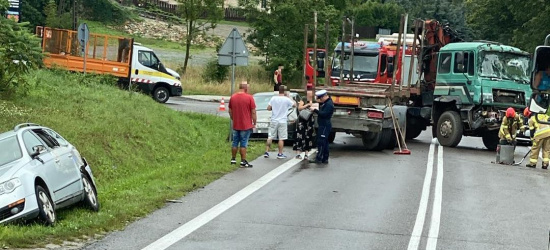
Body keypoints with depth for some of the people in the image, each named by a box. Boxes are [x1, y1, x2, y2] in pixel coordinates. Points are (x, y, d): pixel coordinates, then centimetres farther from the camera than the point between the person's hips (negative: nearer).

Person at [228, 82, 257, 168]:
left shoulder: (233, 97, 4)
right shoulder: (249, 97, -12)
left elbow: (230, 111, 12)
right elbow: (253, 112, -11)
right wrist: (254, 123, -1)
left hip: (235, 125, 5)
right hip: (246, 125, -5)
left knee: (235, 143, 15)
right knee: (243, 144, -1)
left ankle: (233, 159, 22)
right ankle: (243, 162, 1)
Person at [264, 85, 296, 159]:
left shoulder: (273, 98, -3)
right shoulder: (287, 99, -10)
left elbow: (268, 108, -1)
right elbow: (294, 104, 4)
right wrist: (289, 97, 11)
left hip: (273, 121, 3)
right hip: (282, 121, -3)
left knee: (270, 137, 8)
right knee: (281, 139, 2)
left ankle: (266, 152, 6)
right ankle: (280, 154, 4)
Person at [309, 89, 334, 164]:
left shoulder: (329, 104, -16)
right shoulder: (325, 103, 16)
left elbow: (323, 114, -23)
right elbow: (322, 111, 20)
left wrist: (315, 110, -18)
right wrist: (320, 103, 8)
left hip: (325, 125, -11)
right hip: (323, 125, 11)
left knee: (321, 142, -11)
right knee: (324, 142, 12)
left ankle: (318, 158, -12)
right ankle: (325, 159, 16)